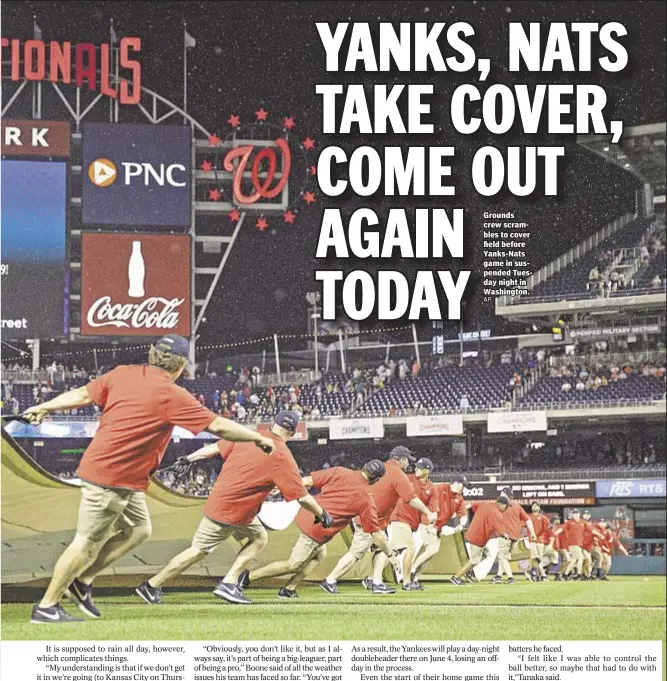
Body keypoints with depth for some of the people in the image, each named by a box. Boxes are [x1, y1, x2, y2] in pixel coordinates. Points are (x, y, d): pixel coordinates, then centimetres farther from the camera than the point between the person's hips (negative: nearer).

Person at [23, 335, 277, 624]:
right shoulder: (172, 395, -15)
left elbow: (83, 394, 11)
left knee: (138, 530, 18)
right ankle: (47, 607, 6)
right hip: (112, 477, -9)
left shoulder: (123, 374, 5)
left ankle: (81, 581, 20)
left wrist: (45, 407, 23)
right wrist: (259, 438, -2)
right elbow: (218, 426, -13)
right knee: (87, 543, -1)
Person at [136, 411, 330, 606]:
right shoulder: (283, 457, -14)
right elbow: (302, 496, -12)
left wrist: (189, 458, 21)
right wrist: (322, 514, 2)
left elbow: (215, 448, 10)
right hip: (231, 511, -7)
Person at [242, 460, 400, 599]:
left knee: (320, 554, 26)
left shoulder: (339, 472, 4)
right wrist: (390, 553, 13)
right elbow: (376, 533, 0)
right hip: (317, 530, -6)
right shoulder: (366, 500, -4)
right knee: (292, 565, 4)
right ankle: (248, 577, -2)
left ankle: (289, 590, 19)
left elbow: (306, 482, 0)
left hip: (305, 516, 6)